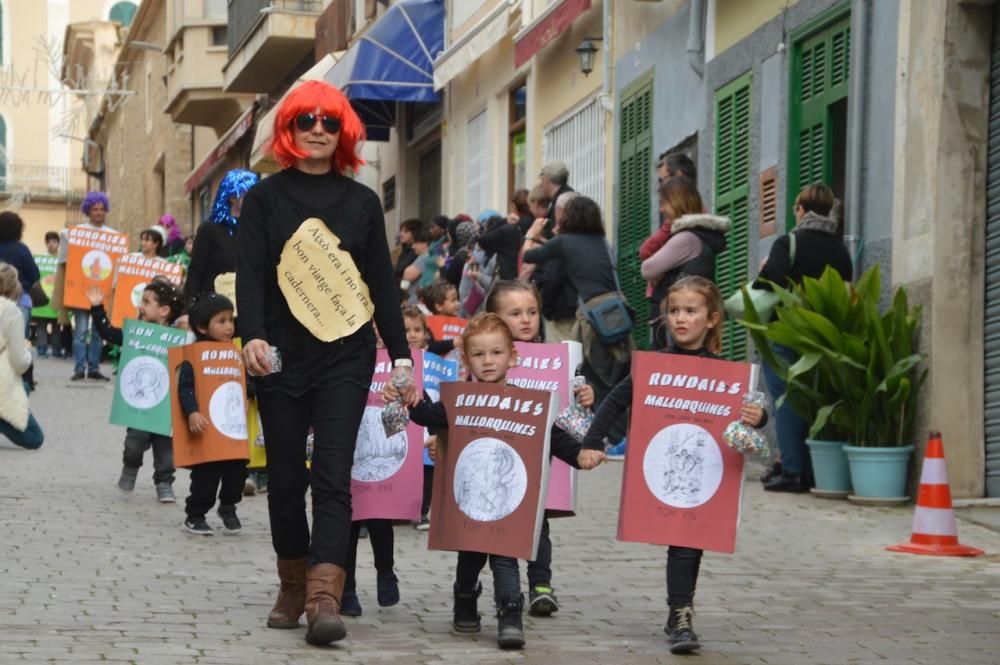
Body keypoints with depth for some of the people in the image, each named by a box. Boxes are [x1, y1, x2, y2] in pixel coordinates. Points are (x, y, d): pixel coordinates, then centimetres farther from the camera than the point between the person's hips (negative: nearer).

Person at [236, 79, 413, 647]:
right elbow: (250, 275, -3)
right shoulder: (265, 197, 6)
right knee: (286, 479, 6)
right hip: (281, 357, 1)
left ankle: (325, 598, -20)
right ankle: (293, 588, 21)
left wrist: (401, 355, 3)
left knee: (333, 478, -11)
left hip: (345, 359, 0)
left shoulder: (362, 202, 9)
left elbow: (382, 284, 10)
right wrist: (253, 335, -20)